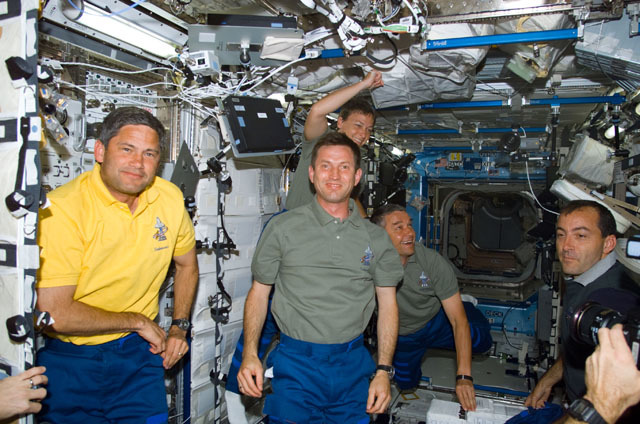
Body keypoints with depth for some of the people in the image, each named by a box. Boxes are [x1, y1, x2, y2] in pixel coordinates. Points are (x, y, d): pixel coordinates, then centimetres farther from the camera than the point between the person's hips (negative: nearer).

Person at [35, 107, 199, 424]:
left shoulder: (170, 198, -5)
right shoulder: (62, 209, -21)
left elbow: (186, 265, 12)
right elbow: (54, 313, -23)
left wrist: (179, 328, 4)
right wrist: (137, 321, -12)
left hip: (138, 351, 4)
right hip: (70, 358, -3)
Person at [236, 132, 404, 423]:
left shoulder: (376, 238, 4)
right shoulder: (283, 227, -2)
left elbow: (388, 305, 6)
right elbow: (259, 292, 2)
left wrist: (383, 372, 0)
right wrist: (249, 354, -9)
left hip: (353, 366, 2)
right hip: (296, 365, -2)